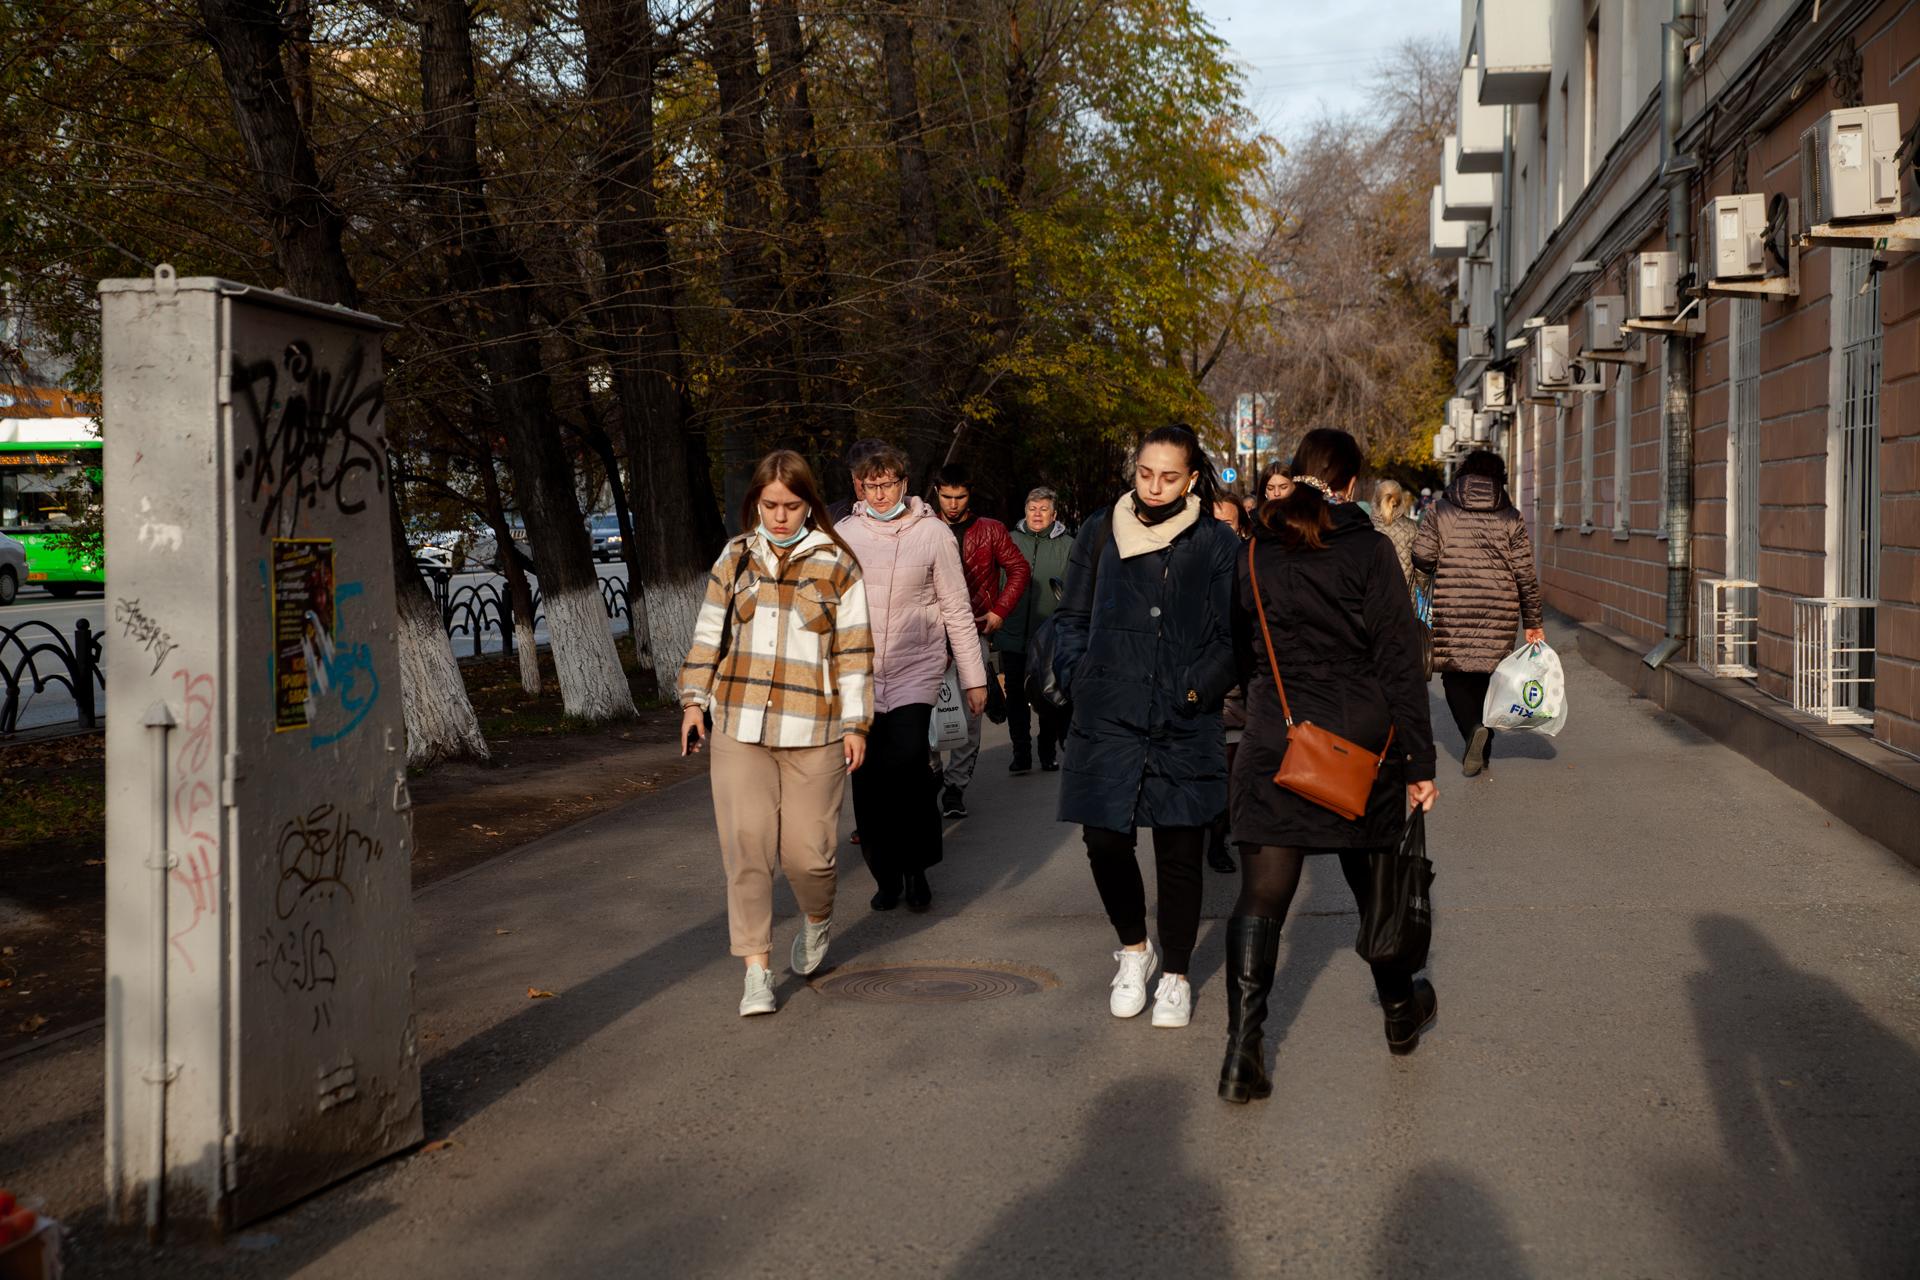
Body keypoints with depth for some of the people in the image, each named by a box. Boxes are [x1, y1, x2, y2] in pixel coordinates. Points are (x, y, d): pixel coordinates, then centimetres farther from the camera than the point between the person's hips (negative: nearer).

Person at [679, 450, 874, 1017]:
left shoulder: (836, 565, 3)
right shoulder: (736, 557, 10)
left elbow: (854, 649, 3)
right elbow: (710, 631, 15)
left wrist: (856, 722, 0)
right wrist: (695, 700, 8)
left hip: (812, 734, -2)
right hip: (739, 727, 2)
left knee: (807, 850, -1)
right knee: (746, 847, -5)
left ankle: (817, 919, 32)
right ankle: (757, 972, 1)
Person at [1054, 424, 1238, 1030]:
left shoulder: (1217, 543, 2)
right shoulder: (1101, 532, 7)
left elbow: (1232, 636, 3)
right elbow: (1071, 618, 14)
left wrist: (1196, 690, -9)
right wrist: (1077, 679, 1)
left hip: (1185, 726, -1)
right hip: (1107, 721, 1)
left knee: (1179, 852, 5)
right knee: (1104, 841, 0)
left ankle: (1176, 976, 23)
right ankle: (1134, 949, 27)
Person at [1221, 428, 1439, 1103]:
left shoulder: (1255, 553, 4)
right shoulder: (1368, 549, -6)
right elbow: (1399, 661, -7)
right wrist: (1420, 759, -4)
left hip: (1274, 743, 2)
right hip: (1361, 740, -1)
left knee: (1262, 897, 0)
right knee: (1375, 883, 17)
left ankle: (1242, 1050, -8)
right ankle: (1400, 1011, 37)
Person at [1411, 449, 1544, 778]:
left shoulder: (1440, 512, 1)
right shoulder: (1511, 519, 3)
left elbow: (1421, 557, -6)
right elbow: (1526, 574, 2)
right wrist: (1533, 622, 8)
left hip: (1452, 611, -1)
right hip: (1499, 614, 1)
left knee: (1455, 676, 8)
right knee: (1487, 676, 13)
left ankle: (1473, 728, -17)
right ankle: (1483, 751, 14)